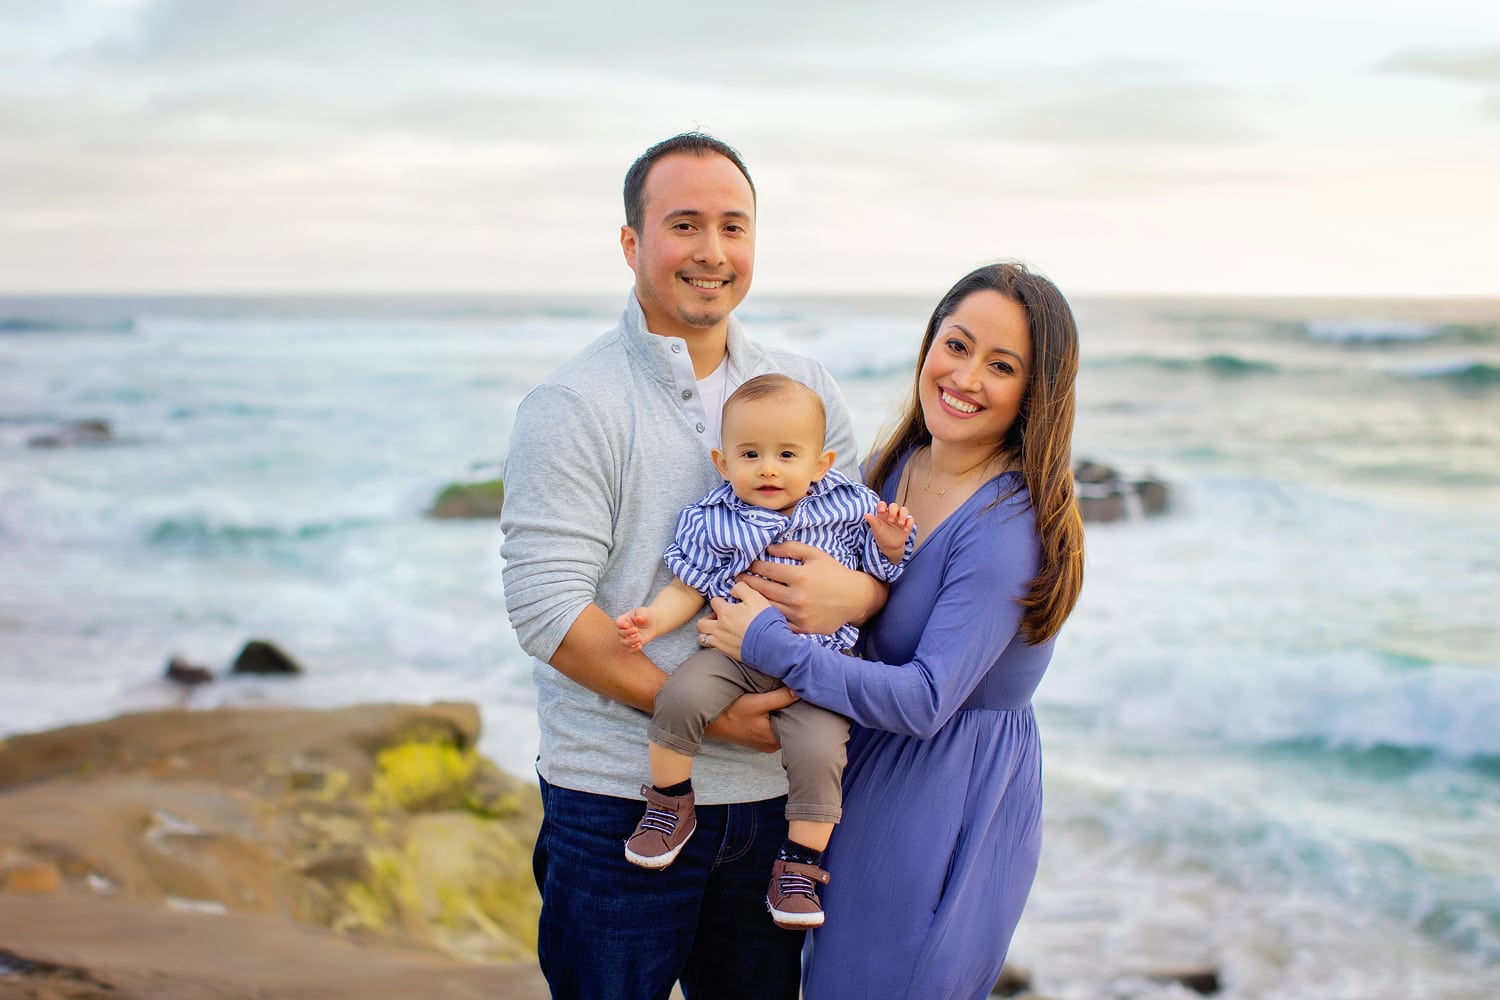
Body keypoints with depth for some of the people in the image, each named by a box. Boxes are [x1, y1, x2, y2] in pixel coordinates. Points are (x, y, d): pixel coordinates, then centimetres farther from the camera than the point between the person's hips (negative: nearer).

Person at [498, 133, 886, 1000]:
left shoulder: (807, 389, 8)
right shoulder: (572, 406, -8)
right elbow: (546, 607, -15)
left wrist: (857, 591, -15)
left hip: (774, 792, 5)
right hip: (621, 797, -4)